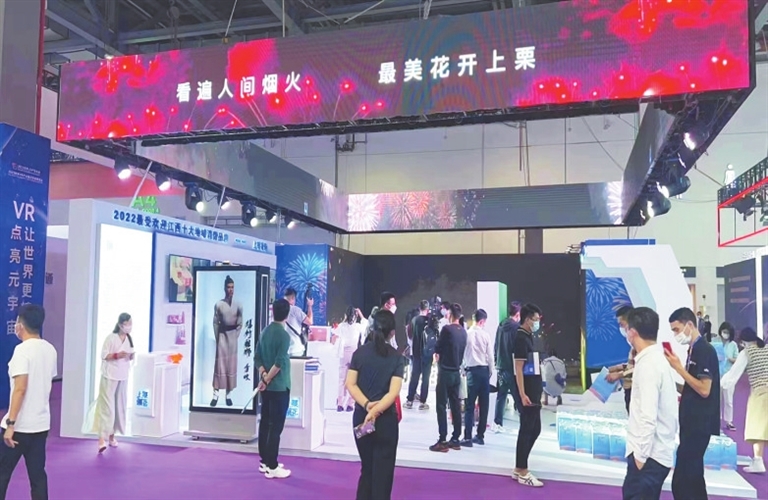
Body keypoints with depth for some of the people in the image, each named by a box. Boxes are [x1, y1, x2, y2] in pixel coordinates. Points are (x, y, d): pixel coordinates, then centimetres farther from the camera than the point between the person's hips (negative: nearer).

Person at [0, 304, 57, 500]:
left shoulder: (22, 350, -15)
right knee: (38, 474, 10)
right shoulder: (50, 350, 7)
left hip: (20, 425, -6)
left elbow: (20, 388, -21)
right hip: (41, 424, 7)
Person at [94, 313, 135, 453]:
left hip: (123, 377, 6)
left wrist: (131, 356, -7)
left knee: (120, 406, 10)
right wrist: (117, 355, -23)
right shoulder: (111, 338, -9)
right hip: (110, 376, -6)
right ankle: (102, 438, -12)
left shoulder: (129, 339, 9)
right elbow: (103, 355, -10)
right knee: (107, 406, -10)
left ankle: (111, 435, 22)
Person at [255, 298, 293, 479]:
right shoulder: (284, 335, -16)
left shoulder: (265, 332, 7)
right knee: (276, 426, -3)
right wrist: (267, 380, -11)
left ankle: (265, 462, 23)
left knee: (265, 423, 14)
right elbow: (279, 363, -21)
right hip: (279, 387, -8)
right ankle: (272, 467, 1)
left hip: (266, 386, 8)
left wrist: (263, 375, -3)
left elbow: (257, 357, 6)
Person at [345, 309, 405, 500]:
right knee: (382, 470, 9)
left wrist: (366, 405, -14)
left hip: (360, 416, 3)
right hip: (385, 419, -3)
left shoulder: (360, 352, 1)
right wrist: (375, 411, -19)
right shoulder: (397, 357, -7)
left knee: (366, 467, 19)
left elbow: (350, 384, -7)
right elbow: (393, 392, -17)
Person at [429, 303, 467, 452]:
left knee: (441, 406, -3)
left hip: (445, 372, -7)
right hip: (456, 372, 7)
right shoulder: (463, 332, 7)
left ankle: (442, 441, -5)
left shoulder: (447, 329, -13)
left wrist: (438, 355, 12)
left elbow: (437, 349, -6)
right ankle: (455, 439, 14)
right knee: (455, 406, 10)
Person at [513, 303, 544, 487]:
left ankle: (519, 469, 22)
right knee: (526, 430, -2)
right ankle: (523, 472, 7)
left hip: (534, 392, 10)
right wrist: (522, 394, -23)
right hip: (527, 393, -10)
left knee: (534, 429, 14)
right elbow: (519, 368, -19)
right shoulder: (521, 338, -14)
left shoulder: (528, 337, 15)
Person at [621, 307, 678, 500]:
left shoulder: (648, 364, -18)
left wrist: (640, 455, -16)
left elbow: (648, 417, -23)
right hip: (658, 452, 9)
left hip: (649, 455, -9)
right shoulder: (658, 359, 12)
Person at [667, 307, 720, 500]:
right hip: (692, 421, 10)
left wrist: (679, 368, -19)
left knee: (681, 481, -10)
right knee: (692, 476, 15)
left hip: (699, 424, -10)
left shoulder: (705, 350, -14)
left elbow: (704, 390, -20)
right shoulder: (694, 349, 14)